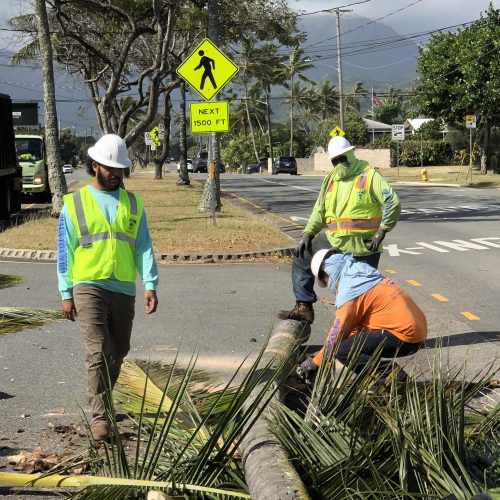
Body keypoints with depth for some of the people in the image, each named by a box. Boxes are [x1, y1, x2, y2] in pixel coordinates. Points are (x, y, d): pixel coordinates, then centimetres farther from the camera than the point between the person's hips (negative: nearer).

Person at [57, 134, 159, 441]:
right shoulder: (75, 204, 3)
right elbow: (65, 251, 4)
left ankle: (100, 401, 32)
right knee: (98, 351, -13)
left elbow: (144, 247, 5)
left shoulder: (133, 204, 10)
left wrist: (150, 285, -7)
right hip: (89, 286, -4)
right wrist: (66, 293, -1)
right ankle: (99, 416, -9)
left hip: (124, 289, 4)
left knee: (118, 351, 12)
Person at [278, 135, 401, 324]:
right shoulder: (331, 179, 10)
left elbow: (392, 203, -14)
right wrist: (308, 234, 1)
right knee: (301, 257, 6)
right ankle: (304, 308, 9)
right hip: (333, 241, 6)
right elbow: (320, 210, 14)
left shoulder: (370, 176, -8)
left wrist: (381, 232, -19)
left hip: (363, 245, -6)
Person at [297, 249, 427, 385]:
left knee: (342, 351, -13)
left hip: (405, 335, -10)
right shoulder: (362, 275, 16)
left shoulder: (348, 291, -13)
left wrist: (315, 362, 7)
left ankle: (393, 376, -8)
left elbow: (337, 333, -8)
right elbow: (356, 323, 21)